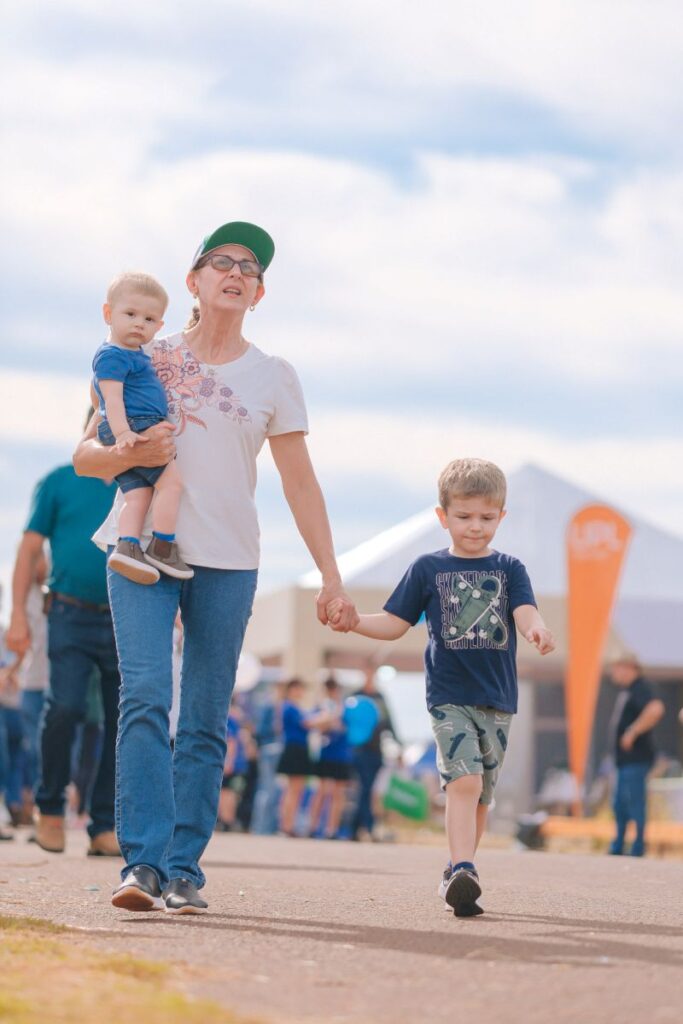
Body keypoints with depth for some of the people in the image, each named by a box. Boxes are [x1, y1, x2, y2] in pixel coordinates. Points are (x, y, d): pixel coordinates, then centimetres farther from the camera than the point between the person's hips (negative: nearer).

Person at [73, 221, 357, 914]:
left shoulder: (272, 377, 10)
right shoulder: (146, 360, 9)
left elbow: (299, 483, 10)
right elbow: (86, 455, 8)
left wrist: (330, 578, 3)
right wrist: (132, 454, -15)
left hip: (227, 562, 1)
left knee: (205, 722, -1)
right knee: (145, 698, -16)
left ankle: (183, 869, 4)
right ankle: (143, 860, -19)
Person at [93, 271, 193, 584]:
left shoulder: (135, 356, 23)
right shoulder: (112, 355, -9)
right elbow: (112, 396, -19)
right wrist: (122, 432, -29)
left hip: (136, 433, 10)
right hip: (134, 430, -10)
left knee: (138, 494, -5)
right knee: (172, 481, -11)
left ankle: (127, 546, -21)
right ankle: (162, 548, -11)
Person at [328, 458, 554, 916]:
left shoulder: (509, 570, 7)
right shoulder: (429, 568, 5)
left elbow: (525, 612, -10)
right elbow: (395, 624, 8)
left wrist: (537, 629, -34)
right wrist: (352, 619, -10)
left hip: (498, 700, 2)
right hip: (449, 697, -2)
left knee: (481, 794, 10)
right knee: (464, 780, -20)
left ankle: (458, 873, 24)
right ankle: (463, 872, -28)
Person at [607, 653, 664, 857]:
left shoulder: (640, 689, -15)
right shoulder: (625, 691, 16)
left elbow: (656, 709, -32)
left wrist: (633, 732, -26)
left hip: (635, 758, -10)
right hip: (625, 758, 10)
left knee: (634, 803, -8)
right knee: (620, 805, 14)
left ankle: (638, 850, -4)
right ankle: (617, 848, 22)